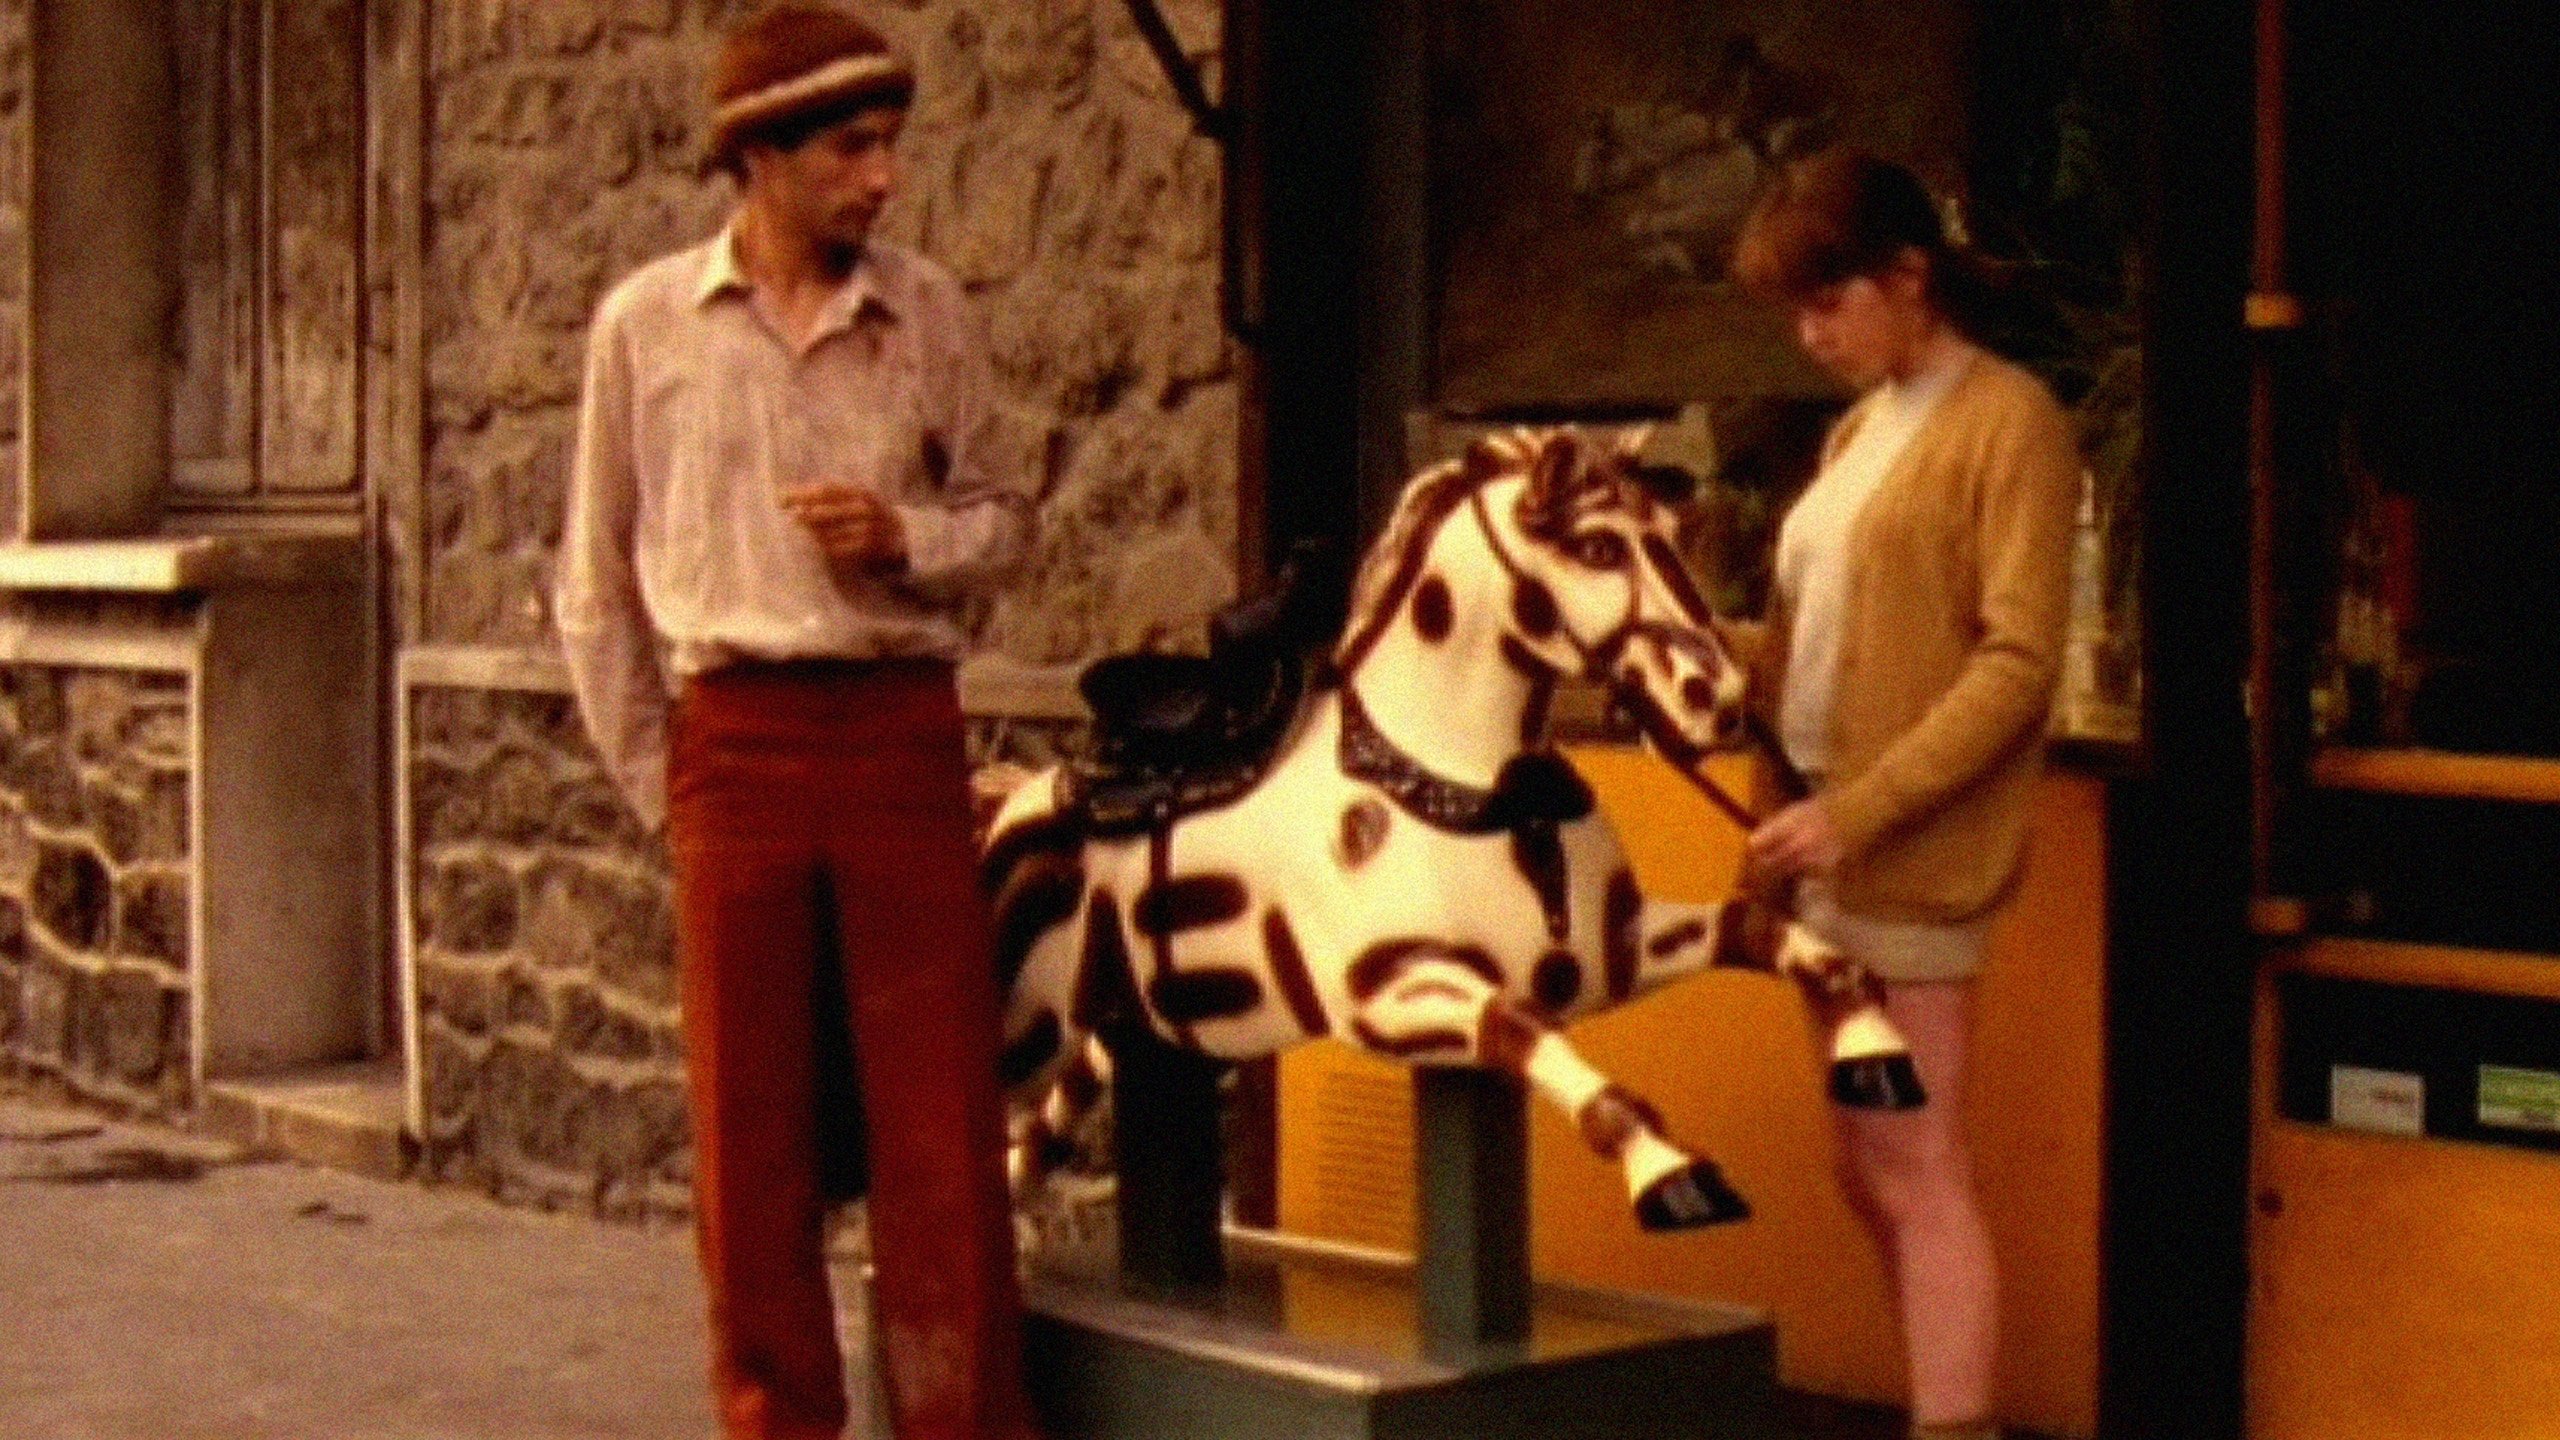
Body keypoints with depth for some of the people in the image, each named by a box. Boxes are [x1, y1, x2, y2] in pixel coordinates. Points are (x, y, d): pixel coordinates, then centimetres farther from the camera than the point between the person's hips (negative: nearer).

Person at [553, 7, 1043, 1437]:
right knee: (751, 1115, 5)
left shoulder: (929, 313, 4)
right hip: (736, 735, 0)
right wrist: (654, 775, 7)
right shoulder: (646, 323, 3)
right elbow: (598, 580, 8)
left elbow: (997, 512, 12)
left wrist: (909, 540, -10)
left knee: (943, 1100, 1)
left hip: (904, 729, 0)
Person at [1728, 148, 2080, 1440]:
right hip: (1826, 845, 8)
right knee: (1872, 1171, 10)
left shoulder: (2007, 421, -5)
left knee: (1914, 1166, -7)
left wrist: (1854, 811, -18)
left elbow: (2019, 662, -13)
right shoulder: (1858, 432, 17)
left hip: (1906, 852, -8)